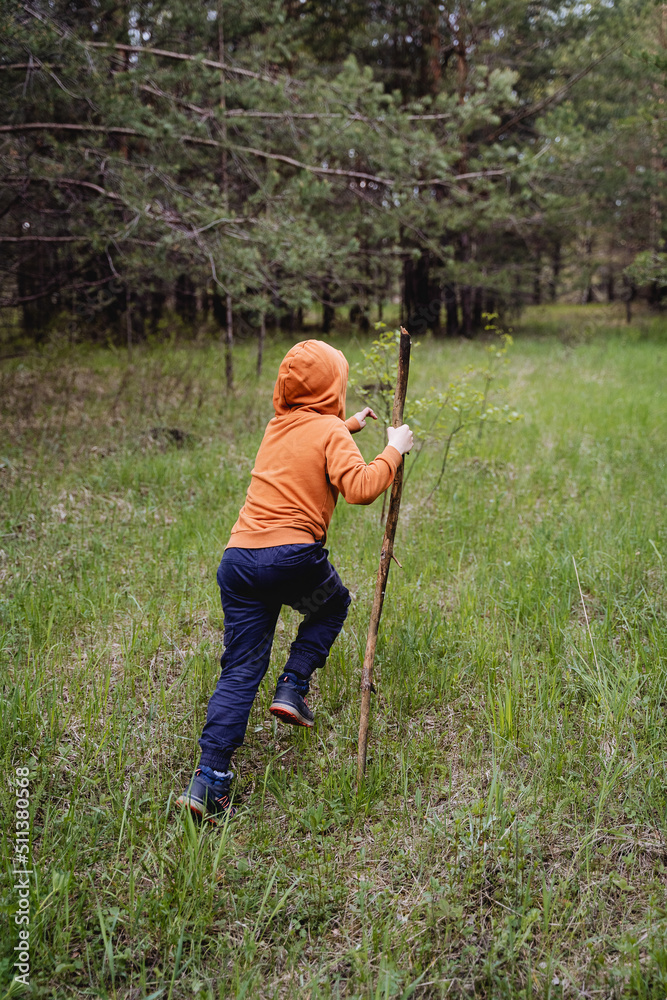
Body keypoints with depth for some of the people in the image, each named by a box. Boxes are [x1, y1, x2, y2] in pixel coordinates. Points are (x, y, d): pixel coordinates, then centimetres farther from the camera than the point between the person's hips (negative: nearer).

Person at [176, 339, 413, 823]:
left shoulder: (277, 426, 21)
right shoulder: (330, 431, 0)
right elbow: (359, 488, -16)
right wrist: (394, 451, -2)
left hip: (238, 558, 5)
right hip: (292, 557, -5)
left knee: (240, 670, 6)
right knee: (333, 604, 29)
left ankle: (210, 781, -1)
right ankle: (294, 686, 14)